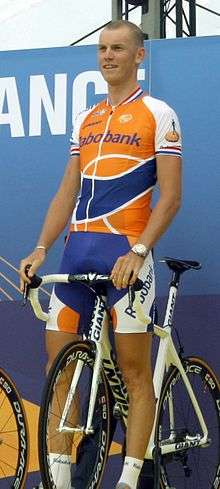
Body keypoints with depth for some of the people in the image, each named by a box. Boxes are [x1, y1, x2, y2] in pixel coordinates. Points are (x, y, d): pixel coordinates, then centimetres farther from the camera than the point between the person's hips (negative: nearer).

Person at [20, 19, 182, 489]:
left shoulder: (158, 114, 0)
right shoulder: (85, 120, 18)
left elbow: (171, 195, -7)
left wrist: (138, 251, -19)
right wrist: (40, 249, 7)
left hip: (125, 254, -6)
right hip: (77, 251, 6)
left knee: (135, 370, -3)